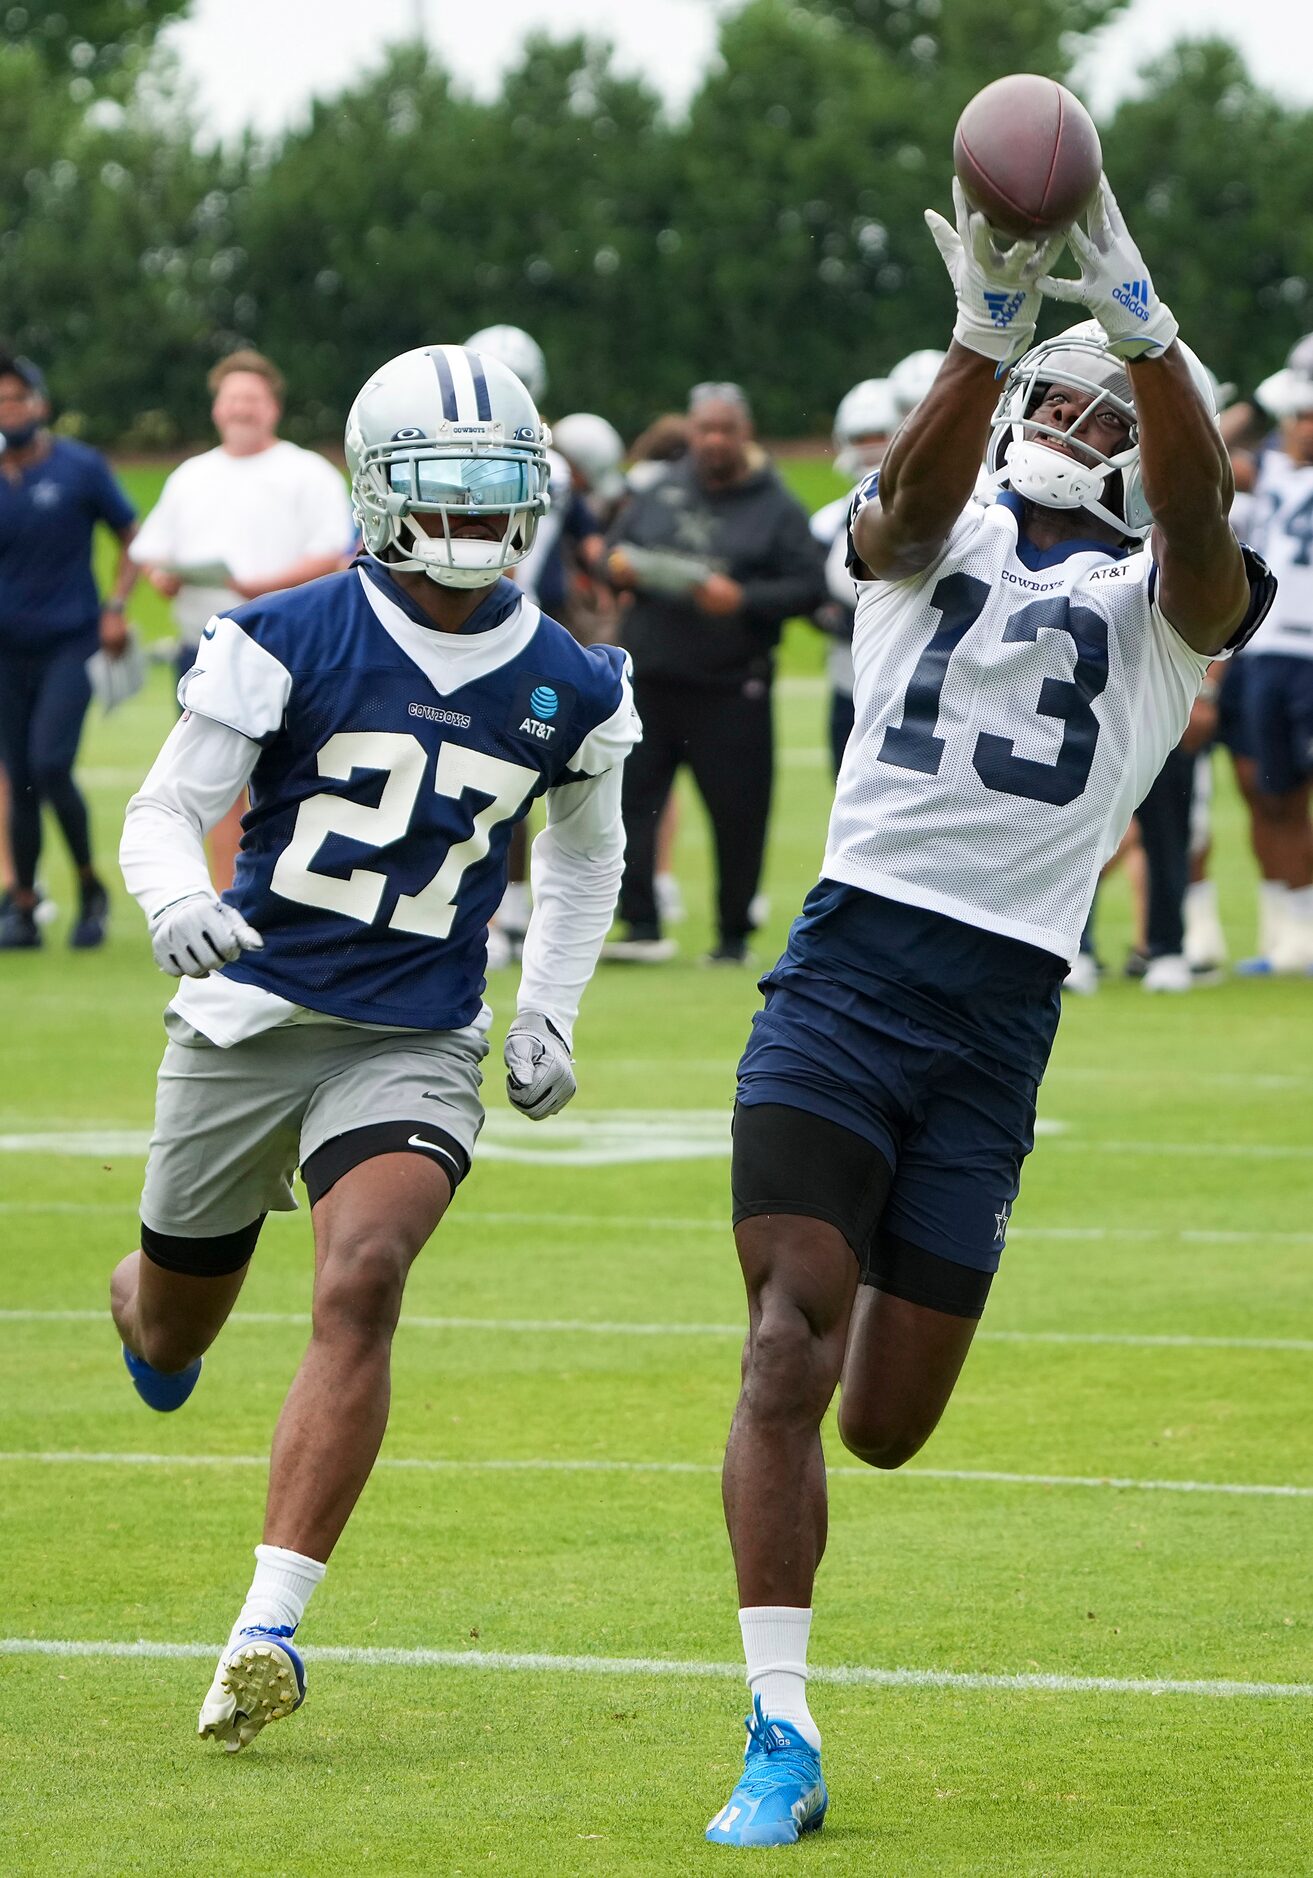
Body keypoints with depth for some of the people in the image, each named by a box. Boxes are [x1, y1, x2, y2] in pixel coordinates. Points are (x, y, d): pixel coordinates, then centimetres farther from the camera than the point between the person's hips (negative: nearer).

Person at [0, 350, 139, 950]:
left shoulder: (81, 468, -3)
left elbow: (133, 539, 5)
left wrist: (115, 607, -5)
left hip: (70, 643, -3)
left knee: (49, 765, -17)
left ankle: (90, 889, 2)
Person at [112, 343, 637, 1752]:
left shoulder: (564, 687, 2)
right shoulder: (290, 643, -8)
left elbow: (584, 852, 21)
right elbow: (165, 809, -8)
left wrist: (550, 1011, 10)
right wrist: (176, 902, -31)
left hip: (416, 1043, 0)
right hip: (249, 1020, 0)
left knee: (362, 1284, -26)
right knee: (172, 1337, 14)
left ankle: (268, 1632, -27)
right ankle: (144, 1301, 56)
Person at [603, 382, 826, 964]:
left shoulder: (776, 509, 1)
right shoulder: (659, 494, 13)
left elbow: (808, 587, -5)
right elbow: (617, 547, 20)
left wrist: (743, 598, -19)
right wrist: (617, 565, -4)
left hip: (730, 689, -3)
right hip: (649, 679, 3)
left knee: (737, 812, 0)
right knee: (629, 796, -5)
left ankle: (734, 933, 12)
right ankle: (641, 926, -4)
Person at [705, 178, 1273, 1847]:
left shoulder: (1166, 600, 8)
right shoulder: (937, 541, 11)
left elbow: (1194, 520, -15)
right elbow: (912, 502, -14)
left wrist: (1136, 322, -31)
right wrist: (989, 334, -32)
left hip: (1000, 1018, 1)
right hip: (849, 966, -1)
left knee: (887, 1425, 6)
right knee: (786, 1358, -14)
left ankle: (875, 1304, 44)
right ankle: (780, 1742, -10)